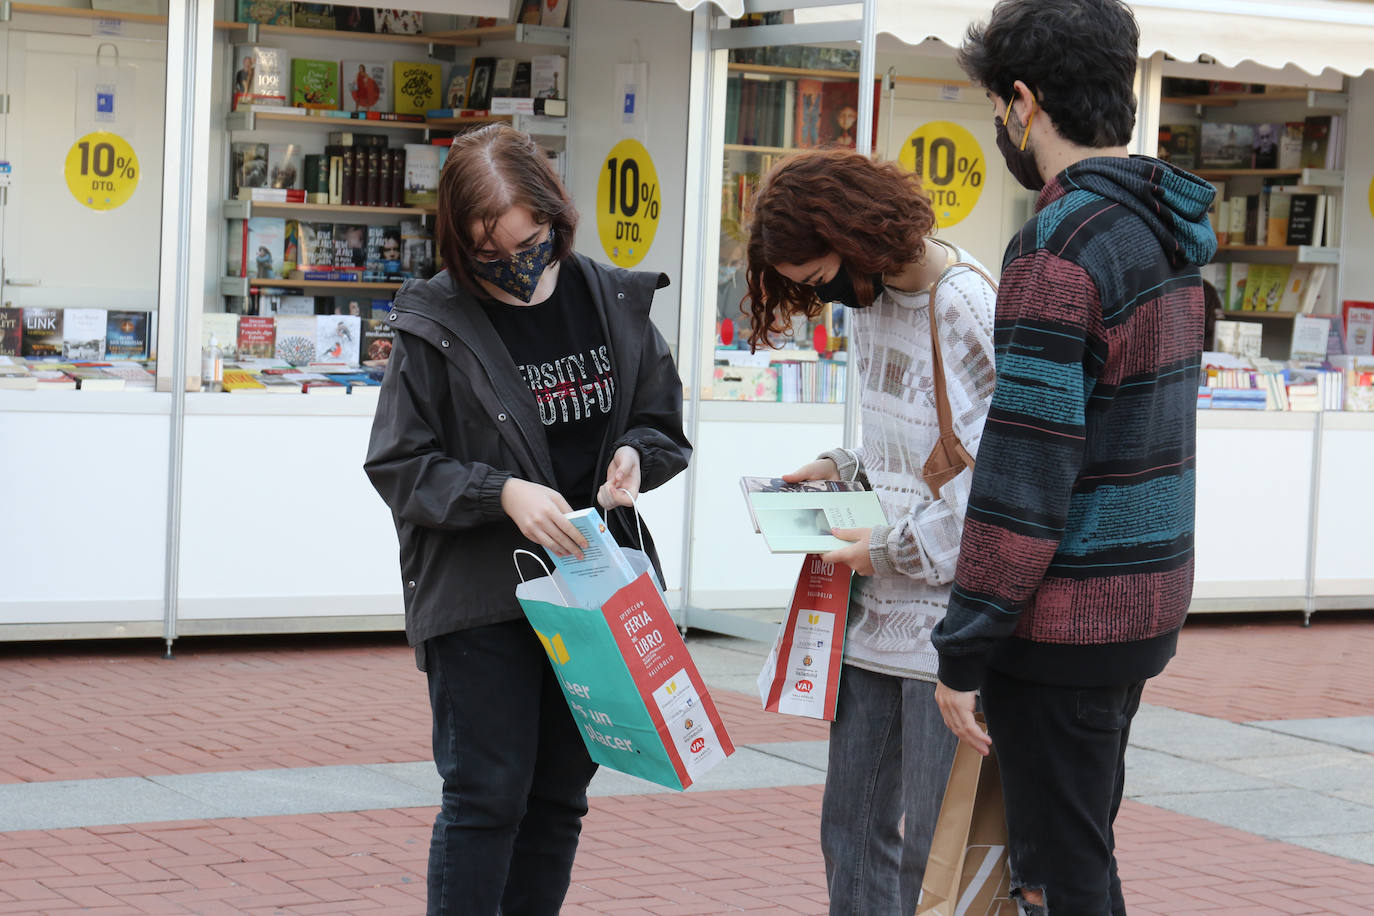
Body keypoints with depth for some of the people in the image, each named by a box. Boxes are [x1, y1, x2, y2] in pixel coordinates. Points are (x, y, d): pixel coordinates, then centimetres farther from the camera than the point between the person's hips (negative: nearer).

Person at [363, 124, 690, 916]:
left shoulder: (614, 302, 3)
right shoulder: (436, 324, -8)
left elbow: (665, 425, 14)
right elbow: (399, 465, -8)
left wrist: (634, 455, -9)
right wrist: (502, 493, -22)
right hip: (479, 593, -4)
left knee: (559, 795, 12)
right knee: (488, 793, -4)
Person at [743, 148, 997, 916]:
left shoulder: (968, 312, -17)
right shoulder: (870, 297, 11)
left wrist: (897, 550, -15)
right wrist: (844, 469, 8)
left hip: (949, 617, -8)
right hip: (876, 610, 8)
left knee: (933, 850, -1)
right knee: (854, 830, 11)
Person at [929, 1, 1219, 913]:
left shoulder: (1060, 247, -19)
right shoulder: (1164, 231, 9)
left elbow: (1027, 472, -22)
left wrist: (964, 652, -16)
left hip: (1066, 622, -9)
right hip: (1146, 605, 9)